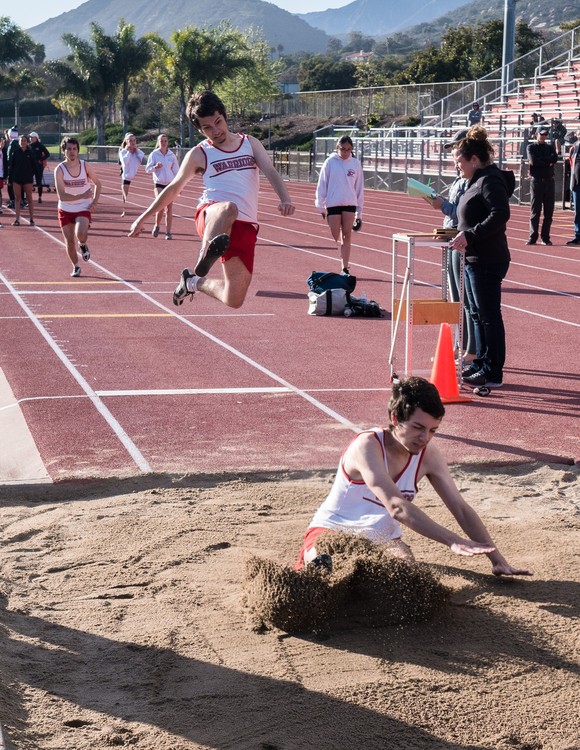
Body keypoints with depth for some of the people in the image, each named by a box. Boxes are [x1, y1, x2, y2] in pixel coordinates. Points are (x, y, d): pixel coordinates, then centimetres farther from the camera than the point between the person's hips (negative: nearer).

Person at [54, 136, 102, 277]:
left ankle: (83, 245, 10)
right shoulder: (59, 170, -12)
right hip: (65, 209, 0)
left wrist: (95, 202, -1)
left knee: (81, 234, -27)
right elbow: (62, 196, -19)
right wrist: (82, 196, -28)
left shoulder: (85, 166, -5)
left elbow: (97, 183, 11)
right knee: (69, 241, 4)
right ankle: (75, 267, 28)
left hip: (83, 208, 0)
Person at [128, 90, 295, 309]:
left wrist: (285, 199, -20)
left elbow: (270, 172, 1)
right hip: (210, 215, -3)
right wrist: (143, 218, 20)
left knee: (234, 300, 1)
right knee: (228, 208, -42)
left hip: (245, 225, 3)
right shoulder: (198, 155, 9)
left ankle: (194, 282, 29)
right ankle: (205, 256, -61)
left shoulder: (250, 143, 15)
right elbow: (174, 188, 19)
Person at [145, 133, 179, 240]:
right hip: (159, 184, -2)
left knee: (169, 208, 0)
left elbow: (176, 171, 11)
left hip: (170, 184, 2)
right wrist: (155, 167, -19)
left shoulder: (172, 155, 5)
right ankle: (156, 225, 6)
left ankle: (168, 232, 5)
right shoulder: (154, 154, 0)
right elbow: (147, 170, 1)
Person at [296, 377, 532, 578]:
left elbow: (461, 509, -3)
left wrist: (497, 559, -12)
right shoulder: (368, 446, -27)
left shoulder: (428, 454, -8)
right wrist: (453, 541, -46)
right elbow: (397, 507, -39)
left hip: (383, 539, 6)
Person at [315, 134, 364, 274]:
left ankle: (345, 268, -2)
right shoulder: (330, 162, -1)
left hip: (350, 204, 1)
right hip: (332, 204, -1)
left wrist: (359, 211, 9)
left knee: (347, 235, -4)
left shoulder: (355, 164, 4)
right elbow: (322, 183, 3)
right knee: (336, 236, 2)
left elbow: (359, 187, 10)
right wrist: (321, 205, -1)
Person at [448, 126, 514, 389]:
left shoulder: (490, 181, -15)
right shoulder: (477, 181, 17)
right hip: (474, 259, 11)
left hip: (488, 261, -11)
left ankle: (493, 373, 2)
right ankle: (481, 362, 28)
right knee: (477, 314, 17)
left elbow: (500, 215, -27)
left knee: (489, 315, -4)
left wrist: (469, 235, -27)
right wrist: (461, 233, 8)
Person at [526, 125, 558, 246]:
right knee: (535, 211, -2)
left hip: (549, 181, 3)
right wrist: (548, 161, -7)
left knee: (549, 212, 2)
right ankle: (533, 238, 1)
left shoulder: (550, 147, 14)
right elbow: (533, 161, -13)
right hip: (536, 181, -3)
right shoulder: (531, 147, 5)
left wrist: (541, 160, -11)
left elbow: (555, 158, -5)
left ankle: (546, 238, 8)